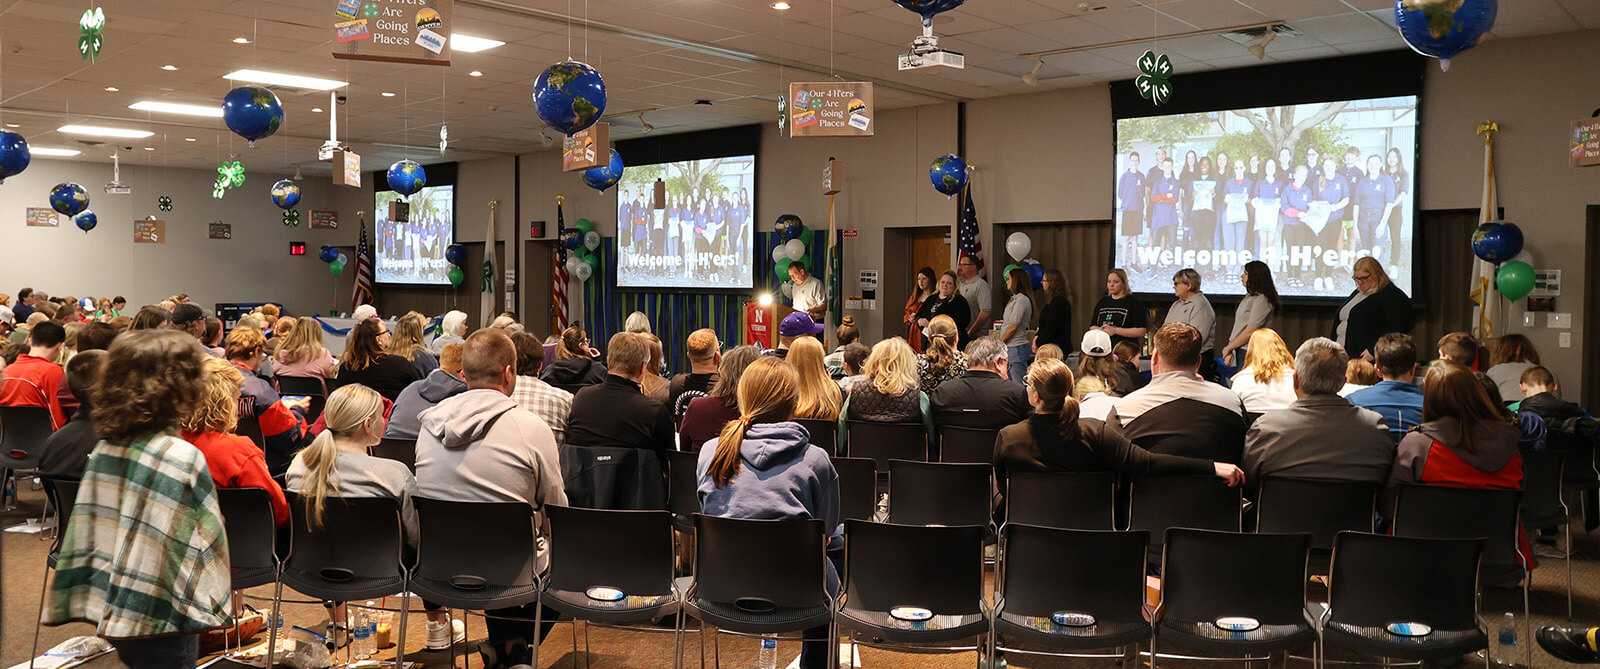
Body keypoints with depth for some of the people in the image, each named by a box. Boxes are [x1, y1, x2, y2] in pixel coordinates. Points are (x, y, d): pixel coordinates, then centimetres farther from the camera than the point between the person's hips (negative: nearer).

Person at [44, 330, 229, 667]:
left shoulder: (104, 450, 1)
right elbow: (201, 545, -17)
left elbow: (83, 533, 7)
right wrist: (207, 606, -4)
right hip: (158, 625, -7)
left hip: (106, 611, 7)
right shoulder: (184, 458, -20)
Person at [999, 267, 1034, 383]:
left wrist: (999, 343, -7)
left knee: (1020, 385, -10)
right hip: (1010, 349, 10)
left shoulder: (1022, 299, -12)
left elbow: (1013, 326, -16)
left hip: (1017, 348, -10)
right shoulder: (1014, 299, 19)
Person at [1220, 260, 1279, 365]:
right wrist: (1230, 351, 9)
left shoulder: (1261, 300, -13)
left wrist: (1228, 347, -6)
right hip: (1242, 351, 9)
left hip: (1251, 352, -9)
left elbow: (1250, 333, -16)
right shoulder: (1249, 296, 18)